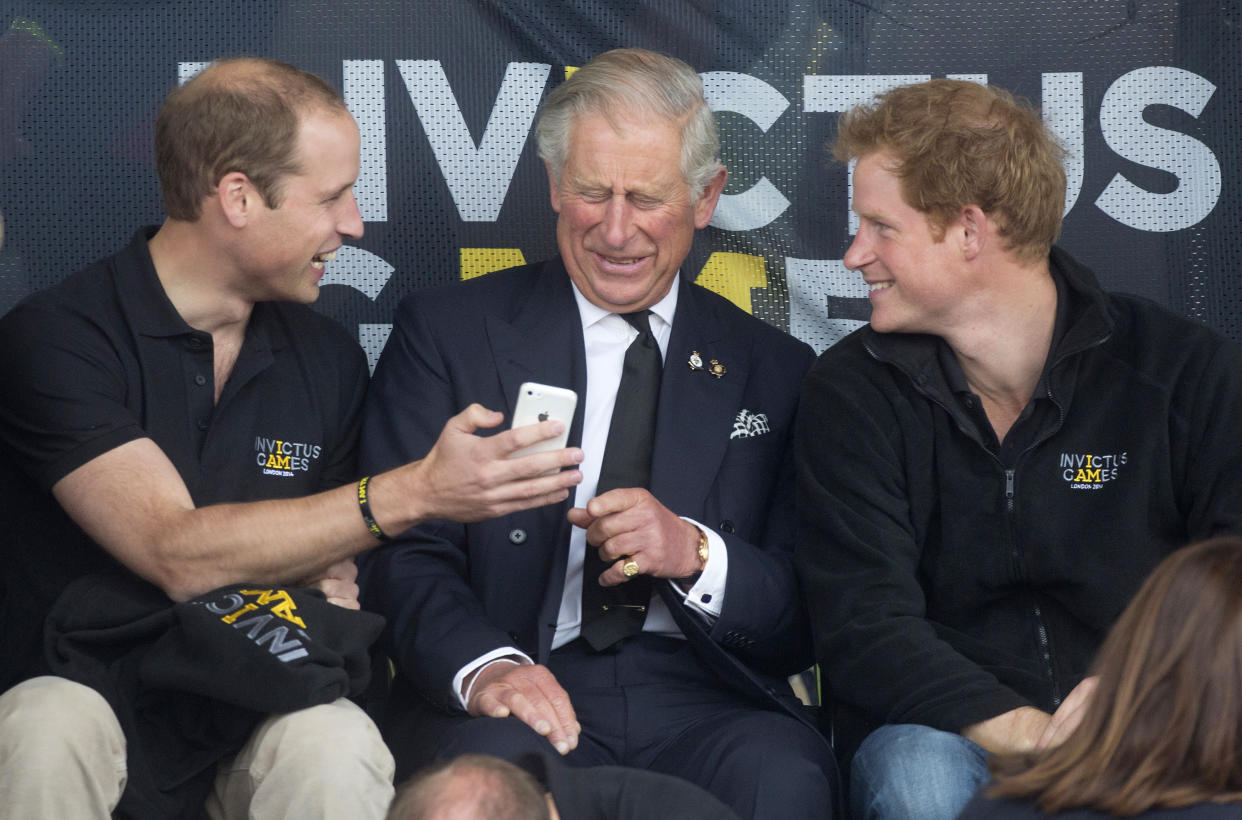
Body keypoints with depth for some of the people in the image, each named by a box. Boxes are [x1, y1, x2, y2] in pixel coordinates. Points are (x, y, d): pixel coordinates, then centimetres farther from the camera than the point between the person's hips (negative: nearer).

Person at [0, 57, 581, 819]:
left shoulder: (326, 357, 8)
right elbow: (178, 555, -20)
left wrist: (328, 589, -10)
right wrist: (414, 493, -22)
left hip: (256, 718, 3)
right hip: (84, 694, -3)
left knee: (337, 748, -32)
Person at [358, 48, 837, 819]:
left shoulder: (775, 373, 14)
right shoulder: (450, 333, 10)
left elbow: (806, 623, 10)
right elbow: (404, 554, 0)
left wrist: (695, 554, -12)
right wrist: (484, 663, -22)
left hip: (703, 699, 2)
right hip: (536, 691, -1)